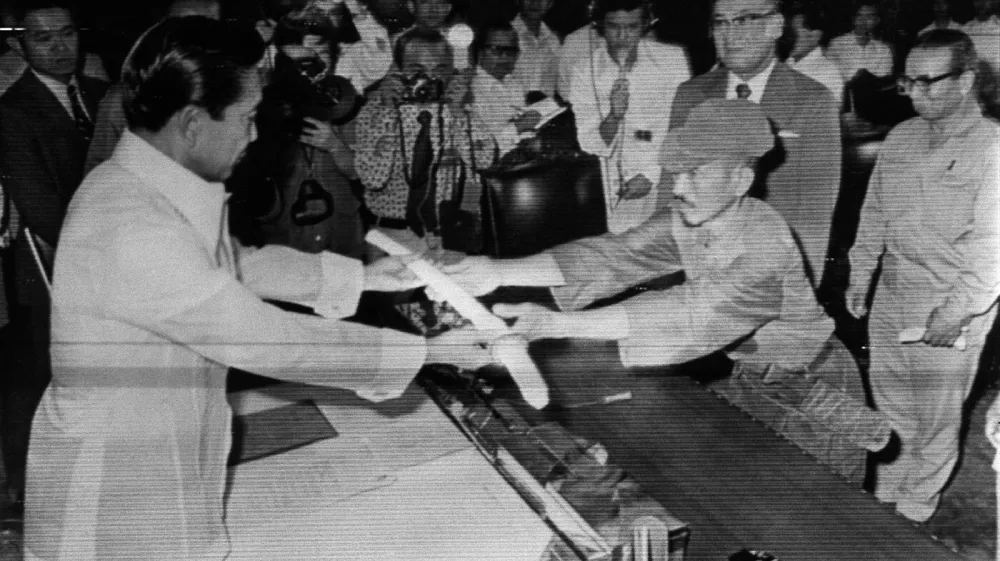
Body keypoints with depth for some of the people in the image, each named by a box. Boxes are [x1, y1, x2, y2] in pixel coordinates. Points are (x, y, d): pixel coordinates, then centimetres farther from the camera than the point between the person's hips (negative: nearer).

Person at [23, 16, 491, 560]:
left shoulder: (157, 188, -3)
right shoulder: (130, 229, -32)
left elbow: (237, 263, 12)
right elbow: (270, 340, -29)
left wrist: (360, 276, 6)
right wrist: (429, 350, -21)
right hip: (113, 499, -8)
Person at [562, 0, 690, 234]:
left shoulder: (672, 58, -2)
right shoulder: (582, 69, -2)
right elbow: (592, 146, -5)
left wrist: (652, 174, -11)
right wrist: (613, 116, -23)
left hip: (665, 179, 0)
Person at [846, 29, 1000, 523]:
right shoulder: (900, 138, 5)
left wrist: (958, 308, -19)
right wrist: (860, 274, 10)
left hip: (951, 310, -5)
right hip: (890, 297, 5)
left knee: (936, 417, 9)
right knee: (890, 406, 16)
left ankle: (916, 510, 28)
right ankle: (884, 497, 33)